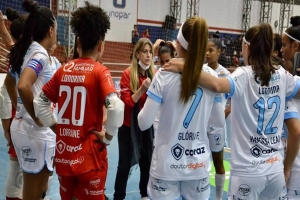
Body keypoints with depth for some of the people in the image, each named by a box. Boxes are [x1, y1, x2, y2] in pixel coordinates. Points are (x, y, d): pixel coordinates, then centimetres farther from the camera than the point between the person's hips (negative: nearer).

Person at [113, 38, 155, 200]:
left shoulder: (154, 73, -1)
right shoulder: (128, 74, -11)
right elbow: (127, 102, -15)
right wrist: (142, 89, -26)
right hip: (129, 126, -3)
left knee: (147, 162, 12)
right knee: (125, 164, 3)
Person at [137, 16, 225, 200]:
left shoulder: (165, 76, -14)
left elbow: (144, 123, -13)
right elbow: (221, 122, 5)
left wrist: (147, 103, 7)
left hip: (167, 165, -2)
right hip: (199, 164, 3)